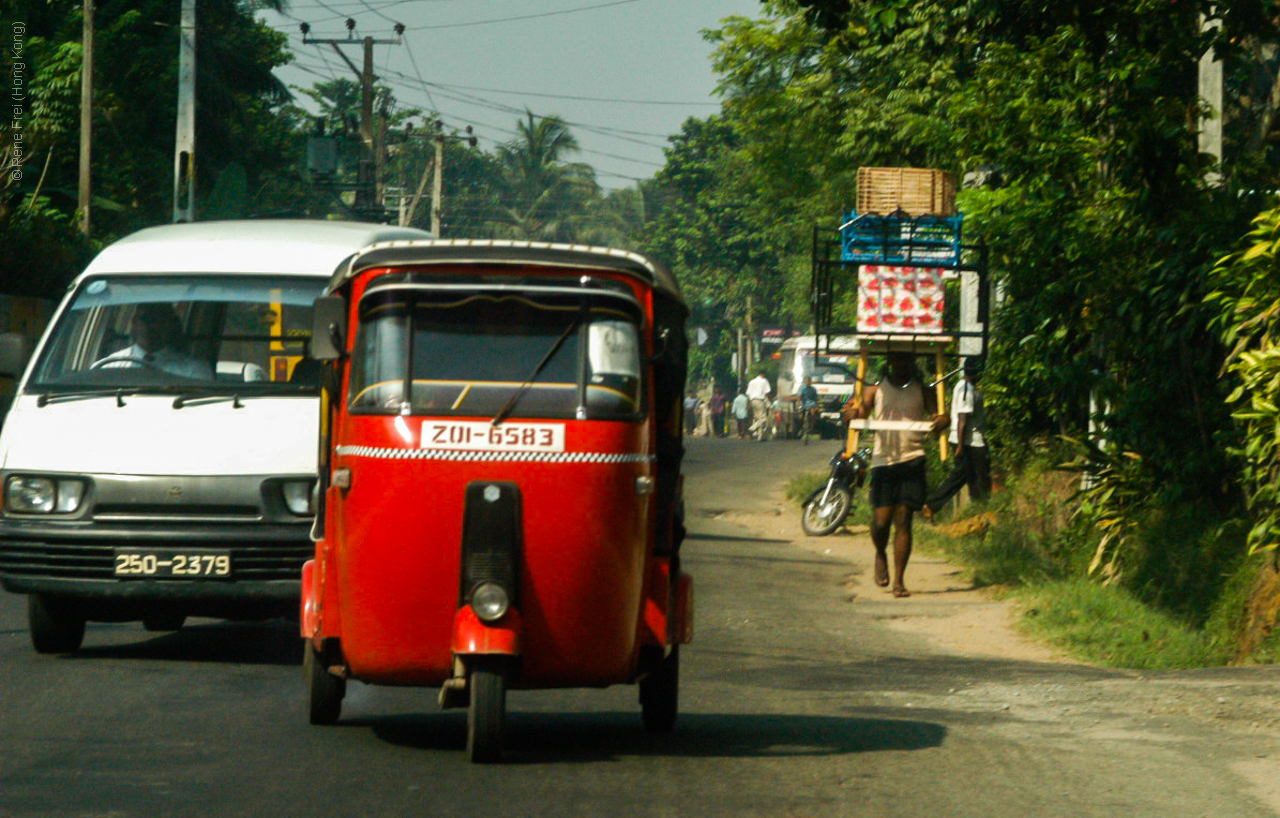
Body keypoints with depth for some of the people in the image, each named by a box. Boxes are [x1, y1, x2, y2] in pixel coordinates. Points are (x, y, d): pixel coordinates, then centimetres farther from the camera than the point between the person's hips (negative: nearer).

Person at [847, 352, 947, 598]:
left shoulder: (921, 391, 11)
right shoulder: (875, 390, 11)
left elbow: (936, 414, 4)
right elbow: (861, 411, 2)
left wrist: (941, 420, -20)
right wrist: (856, 413, -22)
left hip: (912, 460, 0)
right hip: (883, 460, 0)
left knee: (903, 520, -4)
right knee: (881, 520, -6)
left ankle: (899, 580, 2)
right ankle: (881, 555, 28)